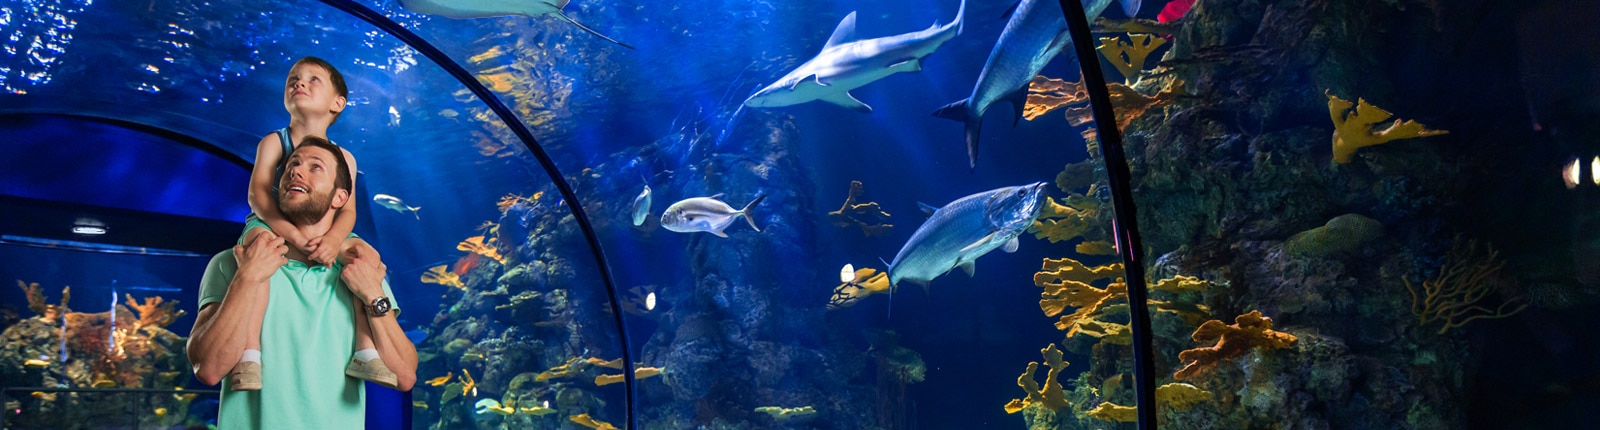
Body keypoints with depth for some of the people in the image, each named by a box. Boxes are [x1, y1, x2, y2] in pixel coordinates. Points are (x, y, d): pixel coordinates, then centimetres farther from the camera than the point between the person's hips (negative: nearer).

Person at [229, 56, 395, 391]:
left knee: (365, 252, -21)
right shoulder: (273, 143, 1)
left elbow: (347, 209, -5)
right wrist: (292, 234, -29)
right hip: (272, 227, -3)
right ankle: (248, 354, -44)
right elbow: (258, 195, -12)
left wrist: (332, 240, -29)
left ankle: (366, 351, -23)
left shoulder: (343, 158, 6)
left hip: (322, 235, 3)